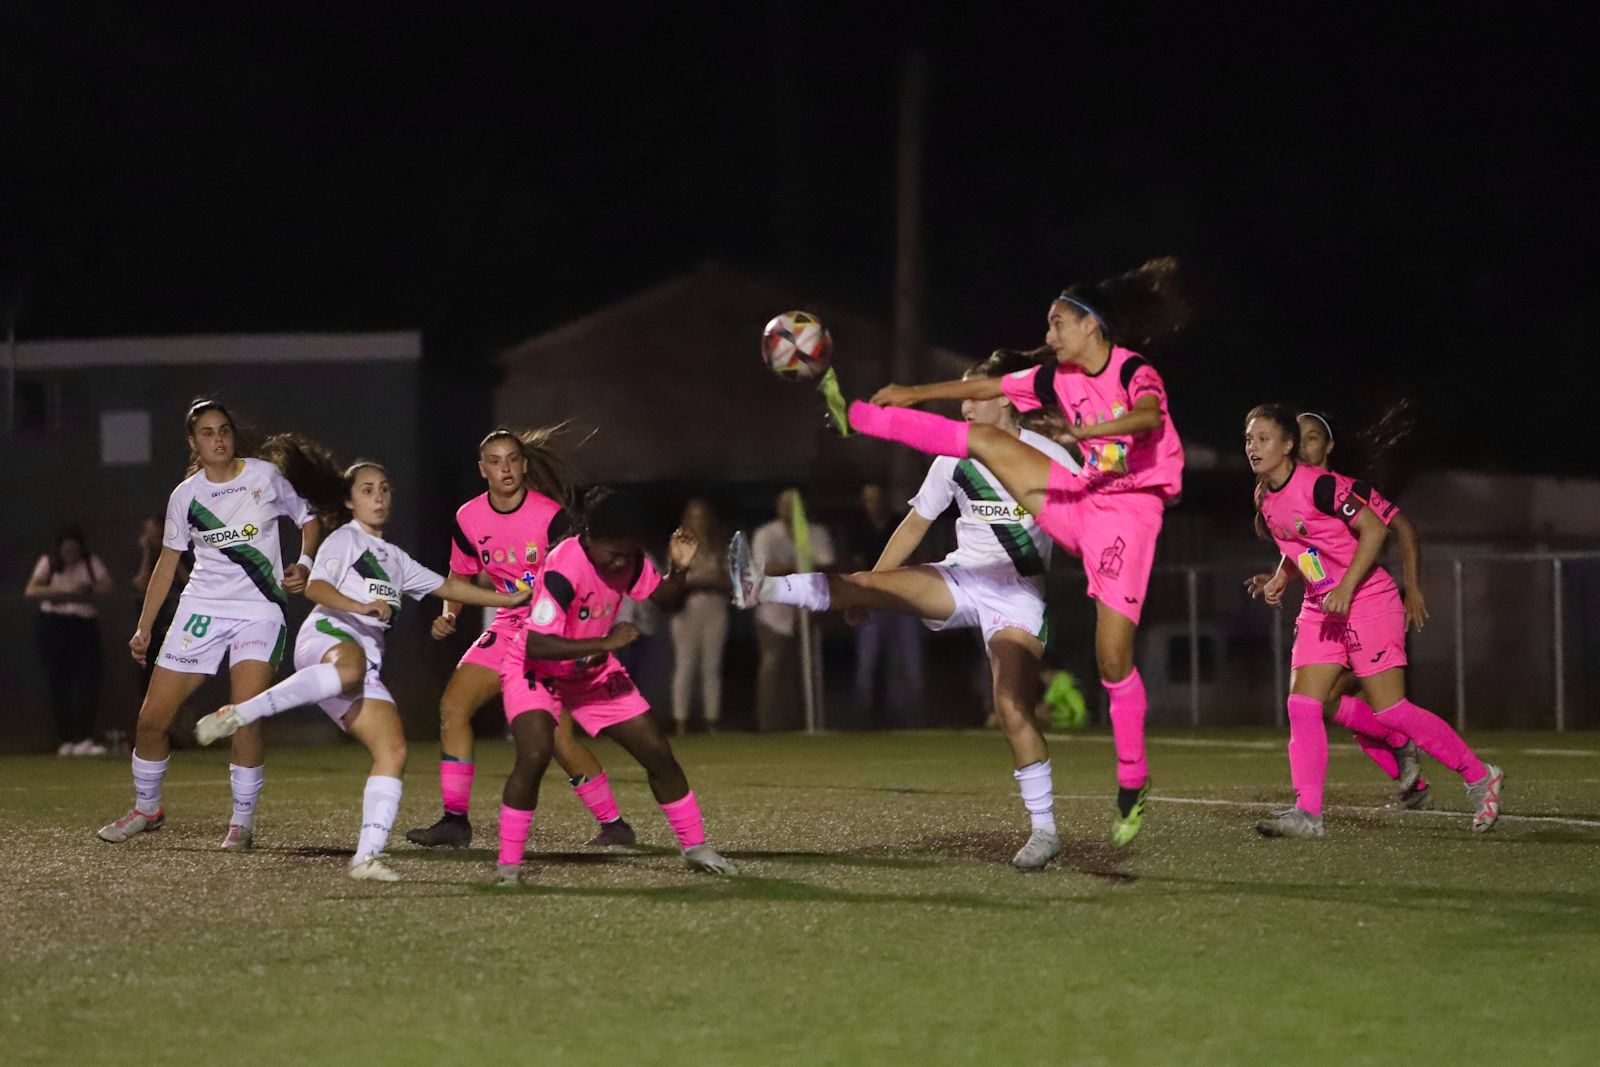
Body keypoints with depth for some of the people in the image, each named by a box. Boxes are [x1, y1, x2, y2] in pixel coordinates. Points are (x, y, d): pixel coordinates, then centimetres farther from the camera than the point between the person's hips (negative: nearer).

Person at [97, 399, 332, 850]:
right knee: (151, 718, 0)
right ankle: (146, 808, 23)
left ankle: (242, 821, -7)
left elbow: (308, 521, 11)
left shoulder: (266, 476, -1)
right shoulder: (185, 496, 5)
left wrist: (304, 565, -9)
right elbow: (168, 561, 14)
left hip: (260, 610, -3)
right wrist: (144, 627, 13)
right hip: (202, 608, 3)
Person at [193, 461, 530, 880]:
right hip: (327, 637, -7)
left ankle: (367, 856, -17)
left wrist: (510, 599, 35)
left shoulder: (394, 558, 33)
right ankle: (238, 714, -47)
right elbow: (316, 587, -6)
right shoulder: (344, 539, 10)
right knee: (351, 668, -45)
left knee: (393, 749, -12)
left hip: (366, 665, 7)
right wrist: (360, 606, -23)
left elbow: (448, 586, 39)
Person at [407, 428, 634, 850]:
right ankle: (454, 820, -1)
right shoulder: (469, 519, -1)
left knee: (557, 736, -13)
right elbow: (461, 575, 14)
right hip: (509, 627, 6)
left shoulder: (550, 516, -17)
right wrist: (448, 615, -4)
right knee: (453, 704, -7)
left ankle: (613, 823, 3)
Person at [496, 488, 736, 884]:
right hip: (537, 671, -6)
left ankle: (694, 846, 22)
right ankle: (508, 864, -17)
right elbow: (536, 646, -38)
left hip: (594, 671, 6)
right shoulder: (564, 570, -34)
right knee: (535, 754, -30)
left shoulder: (629, 558, -13)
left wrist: (678, 569, -16)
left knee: (658, 752, 4)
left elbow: (662, 596, 6)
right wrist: (606, 643, -40)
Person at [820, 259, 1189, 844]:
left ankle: (1133, 783, 1)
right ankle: (852, 415, 4)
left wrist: (1083, 431, -51)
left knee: (1113, 656, -11)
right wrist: (914, 394, 20)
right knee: (985, 439, -3)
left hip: (1128, 511, -6)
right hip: (1077, 502, 6)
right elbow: (986, 386, 18)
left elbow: (1150, 417, -36)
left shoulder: (1135, 373, -14)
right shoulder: (1056, 377, 8)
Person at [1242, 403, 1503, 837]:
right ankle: (1307, 813, -6)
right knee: (1302, 704, -6)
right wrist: (1281, 577, 9)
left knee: (1390, 710, -7)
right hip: (1320, 608, 8)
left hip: (1367, 601, -8)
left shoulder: (1318, 486, -19)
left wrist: (1345, 589, -23)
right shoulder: (1265, 498, 7)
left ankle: (1479, 777, 8)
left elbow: (1374, 528, -19)